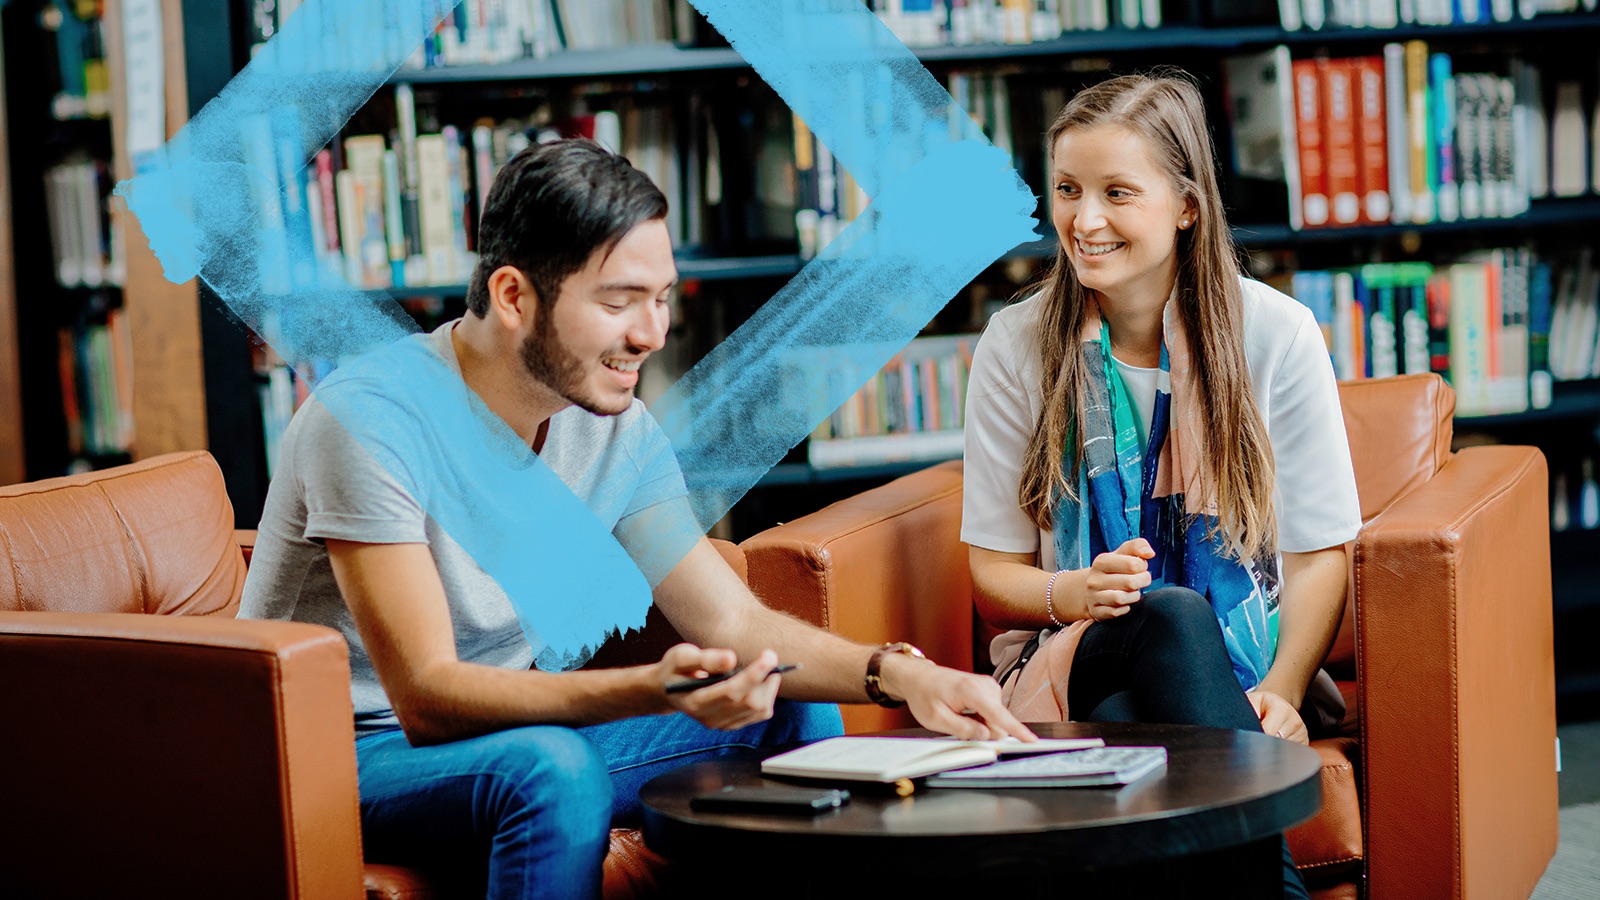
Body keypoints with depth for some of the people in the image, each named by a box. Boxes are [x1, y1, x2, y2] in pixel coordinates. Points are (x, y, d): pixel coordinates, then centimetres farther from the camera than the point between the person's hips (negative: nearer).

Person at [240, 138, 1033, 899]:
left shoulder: (619, 432, -1)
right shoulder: (373, 418, -24)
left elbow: (733, 621, 1)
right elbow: (427, 698, -29)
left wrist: (898, 674, -18)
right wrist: (652, 690, -43)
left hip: (502, 726, 7)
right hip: (344, 760, -7)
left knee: (794, 716, -1)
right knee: (551, 767, -35)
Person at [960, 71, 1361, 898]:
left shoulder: (1274, 334, 2)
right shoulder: (1014, 348, 5)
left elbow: (1318, 554, 1)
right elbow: (994, 580, 6)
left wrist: (1282, 690, -18)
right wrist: (1074, 593, -18)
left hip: (1241, 670, -1)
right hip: (1070, 662, 1)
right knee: (1174, 615, -36)